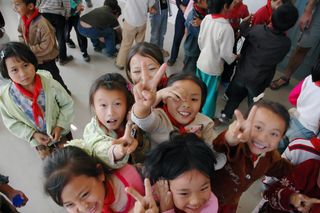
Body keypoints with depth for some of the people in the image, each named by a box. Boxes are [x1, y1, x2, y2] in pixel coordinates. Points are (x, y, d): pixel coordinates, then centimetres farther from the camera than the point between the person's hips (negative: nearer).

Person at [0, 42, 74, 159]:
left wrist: (60, 126, -20)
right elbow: (11, 122, -9)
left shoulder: (50, 84, -28)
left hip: (60, 132, -1)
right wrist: (32, 134, -18)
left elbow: (67, 104, -13)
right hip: (38, 140, 2)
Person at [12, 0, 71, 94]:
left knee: (53, 78, 15)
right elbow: (21, 33, 11)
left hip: (46, 60, -7)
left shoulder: (42, 23, -31)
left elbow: (47, 46, -30)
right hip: (32, 59, 7)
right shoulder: (23, 19, -7)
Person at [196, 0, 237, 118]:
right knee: (210, 94, 13)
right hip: (213, 67, -6)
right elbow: (226, 53, -21)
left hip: (201, 62, 6)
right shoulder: (226, 28, -27)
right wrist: (235, 57, 0)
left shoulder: (206, 19, -6)